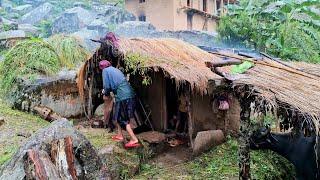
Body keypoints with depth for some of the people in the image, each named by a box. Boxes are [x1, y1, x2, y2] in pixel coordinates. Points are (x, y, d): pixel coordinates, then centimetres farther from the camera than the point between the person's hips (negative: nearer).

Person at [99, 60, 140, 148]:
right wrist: (107, 91, 30)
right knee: (118, 116, 22)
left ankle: (134, 140, -3)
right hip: (129, 94, 8)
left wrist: (106, 93, 15)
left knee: (123, 118, -1)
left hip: (122, 96, -8)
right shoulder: (115, 69, 24)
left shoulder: (105, 71, 2)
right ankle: (120, 135, 32)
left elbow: (107, 86, -5)